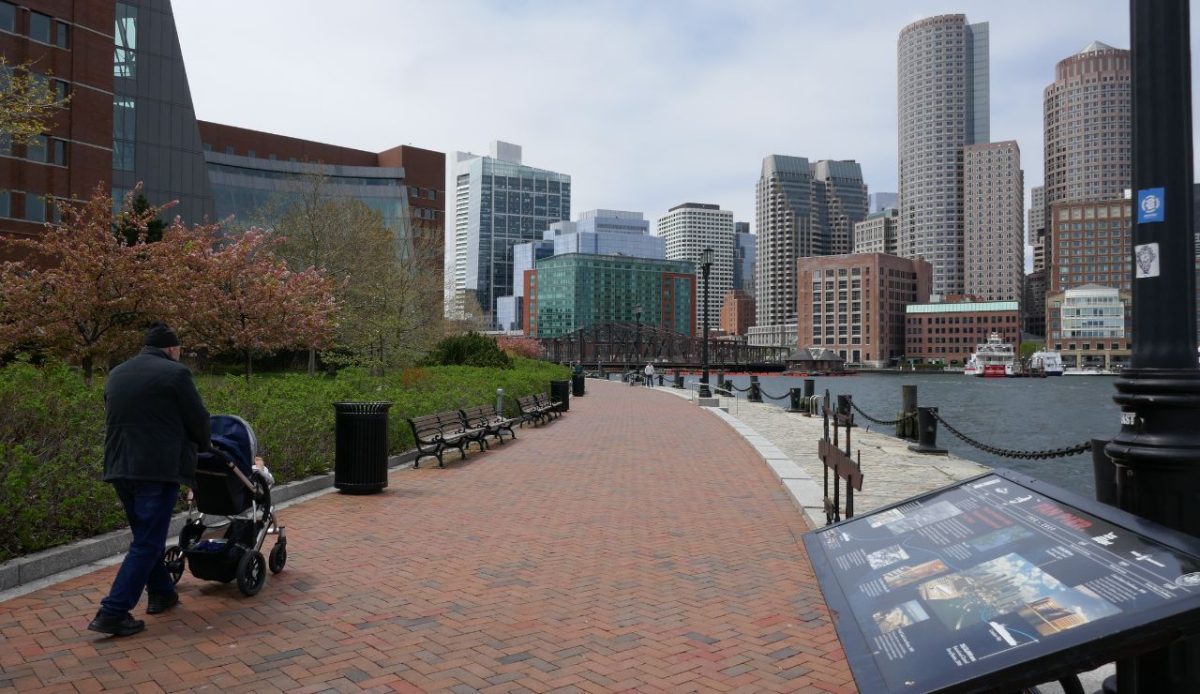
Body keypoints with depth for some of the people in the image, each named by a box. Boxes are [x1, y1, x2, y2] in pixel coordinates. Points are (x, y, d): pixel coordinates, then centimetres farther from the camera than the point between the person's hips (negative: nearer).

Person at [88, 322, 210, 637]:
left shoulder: (116, 374, 15)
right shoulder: (175, 373, -7)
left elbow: (113, 418, 21)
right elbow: (199, 419, -4)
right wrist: (201, 448, 16)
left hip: (119, 466, 8)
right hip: (158, 468, -8)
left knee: (145, 535, 21)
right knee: (147, 543, -3)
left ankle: (161, 593, 30)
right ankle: (112, 613, -6)